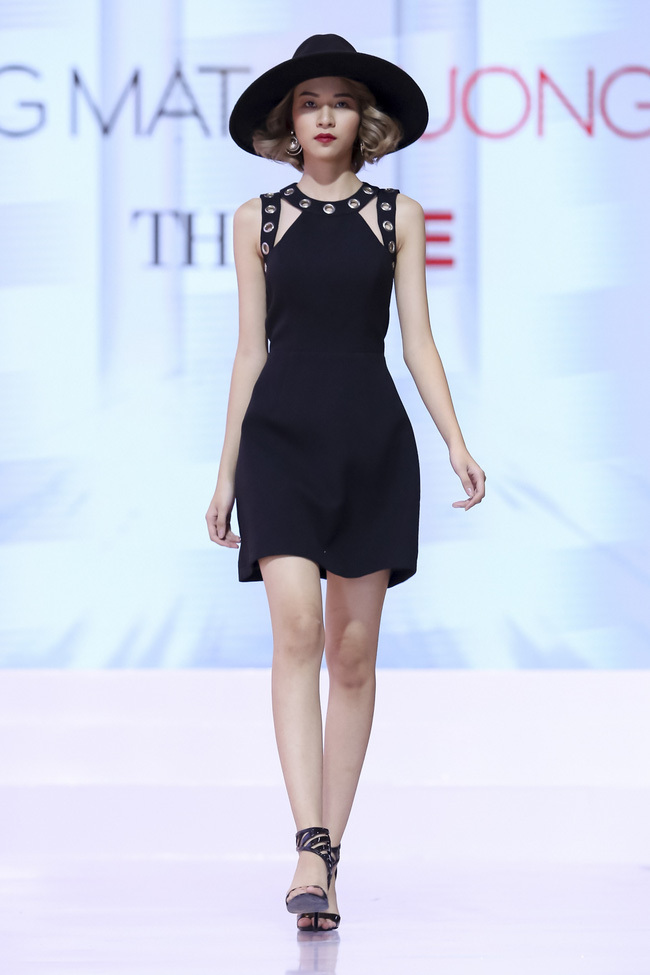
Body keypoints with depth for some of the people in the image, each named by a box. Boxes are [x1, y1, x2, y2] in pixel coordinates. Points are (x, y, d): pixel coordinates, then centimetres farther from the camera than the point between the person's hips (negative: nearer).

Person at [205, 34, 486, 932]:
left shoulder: (398, 216, 9)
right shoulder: (259, 220, 8)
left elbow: (417, 338, 6)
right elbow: (250, 350, 9)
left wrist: (457, 441, -7)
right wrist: (226, 473, 7)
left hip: (373, 438, 1)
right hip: (281, 432, -1)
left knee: (353, 650, 3)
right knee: (295, 629, -18)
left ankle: (329, 855, 12)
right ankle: (309, 850, -25)